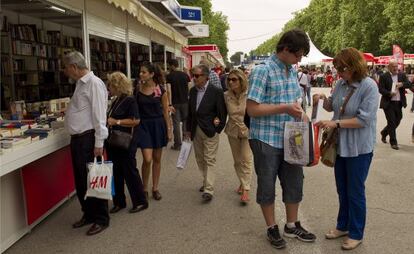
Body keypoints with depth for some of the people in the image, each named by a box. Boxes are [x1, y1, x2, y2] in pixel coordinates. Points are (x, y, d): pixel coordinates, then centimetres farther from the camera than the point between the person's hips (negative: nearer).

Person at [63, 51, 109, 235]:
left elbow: (99, 116, -19)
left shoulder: (94, 84, -15)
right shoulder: (80, 83, 14)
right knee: (81, 181, 17)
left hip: (89, 139, -9)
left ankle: (101, 219, 16)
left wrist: (99, 144, -20)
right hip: (77, 138, 9)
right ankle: (88, 214, 33)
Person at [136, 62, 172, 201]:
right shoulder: (137, 90, -1)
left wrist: (169, 129, 0)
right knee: (147, 159, -9)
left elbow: (165, 111, 2)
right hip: (143, 125, 0)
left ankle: (155, 188, 24)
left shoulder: (160, 90, -4)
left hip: (158, 125, 0)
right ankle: (144, 189, 11)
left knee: (157, 159, 9)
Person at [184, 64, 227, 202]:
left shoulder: (216, 91, -12)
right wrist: (188, 129, 12)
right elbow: (190, 111, 12)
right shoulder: (193, 90, 6)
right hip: (196, 130, 6)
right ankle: (207, 181, 33)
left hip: (210, 131, -6)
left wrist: (218, 128, -6)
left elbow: (222, 112, -7)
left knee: (209, 160, -5)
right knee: (200, 159, 15)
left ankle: (208, 189, -3)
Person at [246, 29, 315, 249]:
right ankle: (272, 228, 27)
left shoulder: (292, 71, 8)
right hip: (266, 140, -7)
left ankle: (292, 225, 34)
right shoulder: (263, 71, -15)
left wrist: (300, 113, 1)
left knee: (294, 182, 14)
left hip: (290, 139, 7)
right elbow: (252, 109, -18)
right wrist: (284, 108, -21)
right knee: (267, 185, 8)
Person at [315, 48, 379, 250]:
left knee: (355, 192, 6)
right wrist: (324, 99, -7)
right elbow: (332, 107, 14)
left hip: (359, 148, -6)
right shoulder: (341, 84, 2)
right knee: (342, 190, 18)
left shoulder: (369, 86, -17)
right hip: (340, 145, 6)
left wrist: (336, 123, -25)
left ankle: (356, 234, 24)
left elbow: (364, 119, -21)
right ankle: (343, 226, 36)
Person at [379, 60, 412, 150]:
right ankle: (393, 142, 7)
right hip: (388, 103, -5)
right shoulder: (383, 76, -5)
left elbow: (409, 84, 0)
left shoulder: (402, 75, 9)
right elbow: (381, 89, -11)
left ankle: (384, 133, 39)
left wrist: (402, 84, -20)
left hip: (399, 103, 5)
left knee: (397, 122, 14)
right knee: (392, 122, -3)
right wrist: (389, 93, -27)